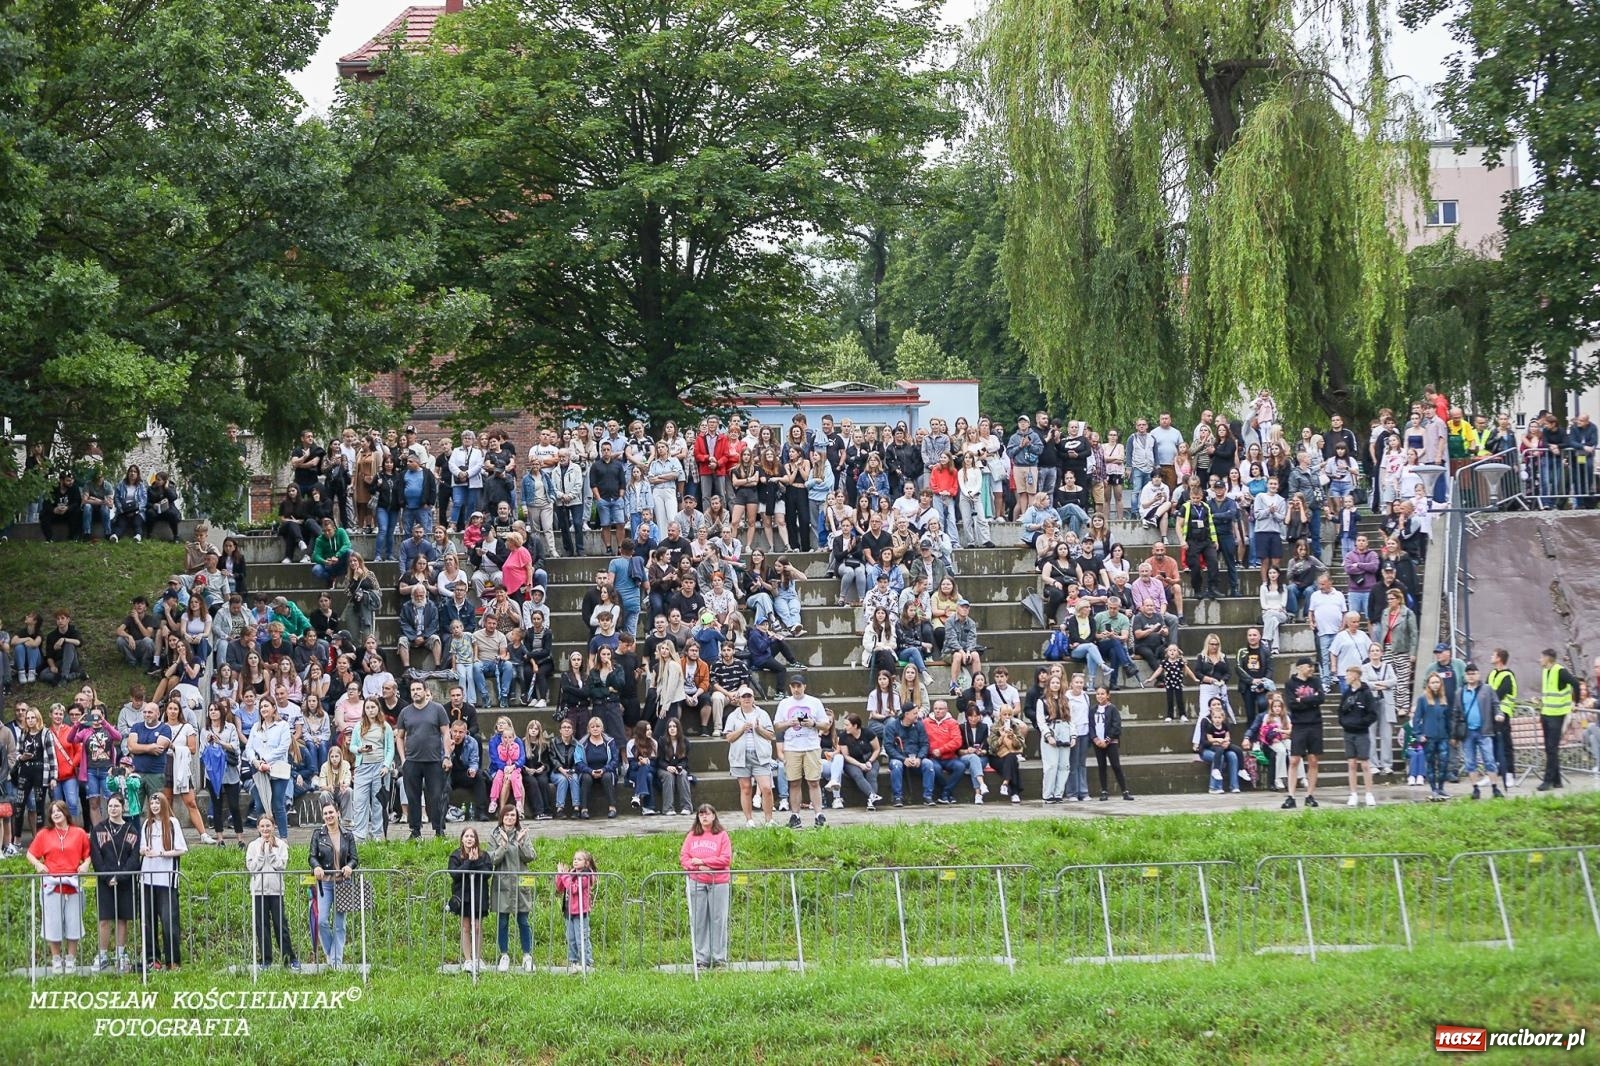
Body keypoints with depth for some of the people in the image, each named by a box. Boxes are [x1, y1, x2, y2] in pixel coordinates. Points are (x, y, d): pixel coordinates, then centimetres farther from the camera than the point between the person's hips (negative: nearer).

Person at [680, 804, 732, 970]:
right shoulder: (691, 836, 12)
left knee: (718, 919, -2)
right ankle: (701, 958, 6)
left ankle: (719, 958, 4)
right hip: (696, 882, 2)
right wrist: (698, 867, -12)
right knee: (698, 921, 1)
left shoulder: (722, 835, 4)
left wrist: (702, 861, -9)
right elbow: (683, 857, 5)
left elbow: (726, 859, -5)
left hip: (718, 883, -2)